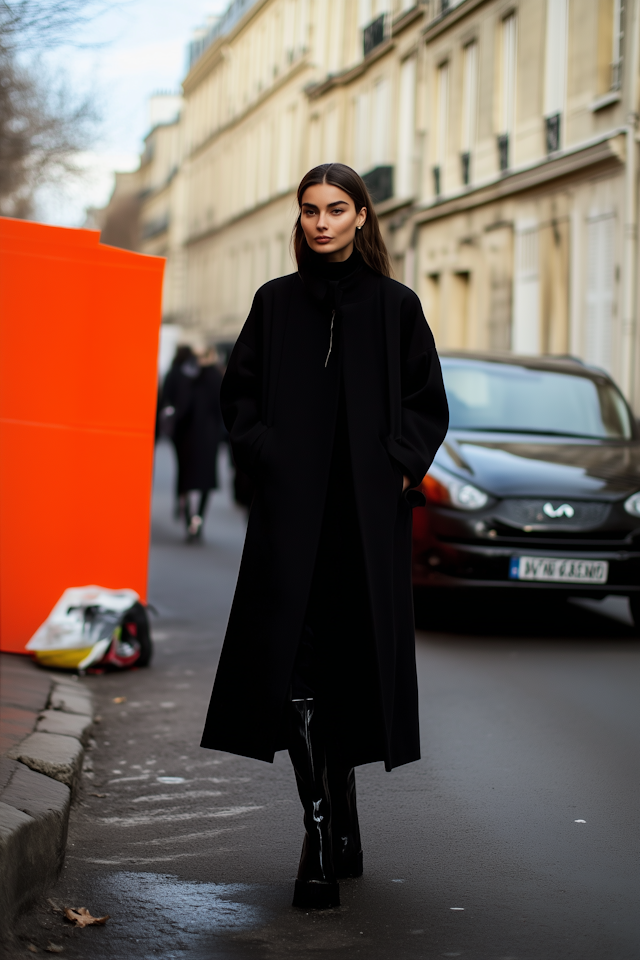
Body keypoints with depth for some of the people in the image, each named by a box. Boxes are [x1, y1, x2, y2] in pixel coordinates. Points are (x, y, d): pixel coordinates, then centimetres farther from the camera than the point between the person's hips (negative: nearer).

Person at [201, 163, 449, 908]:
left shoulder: (395, 306, 5)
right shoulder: (275, 303, 8)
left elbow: (427, 404, 7)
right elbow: (239, 395, 10)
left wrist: (400, 468, -6)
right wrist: (265, 459, -4)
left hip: (368, 514, 0)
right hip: (292, 512, 0)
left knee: (351, 661, 6)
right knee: (295, 662, -10)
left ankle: (339, 813, 24)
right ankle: (324, 833, -8)